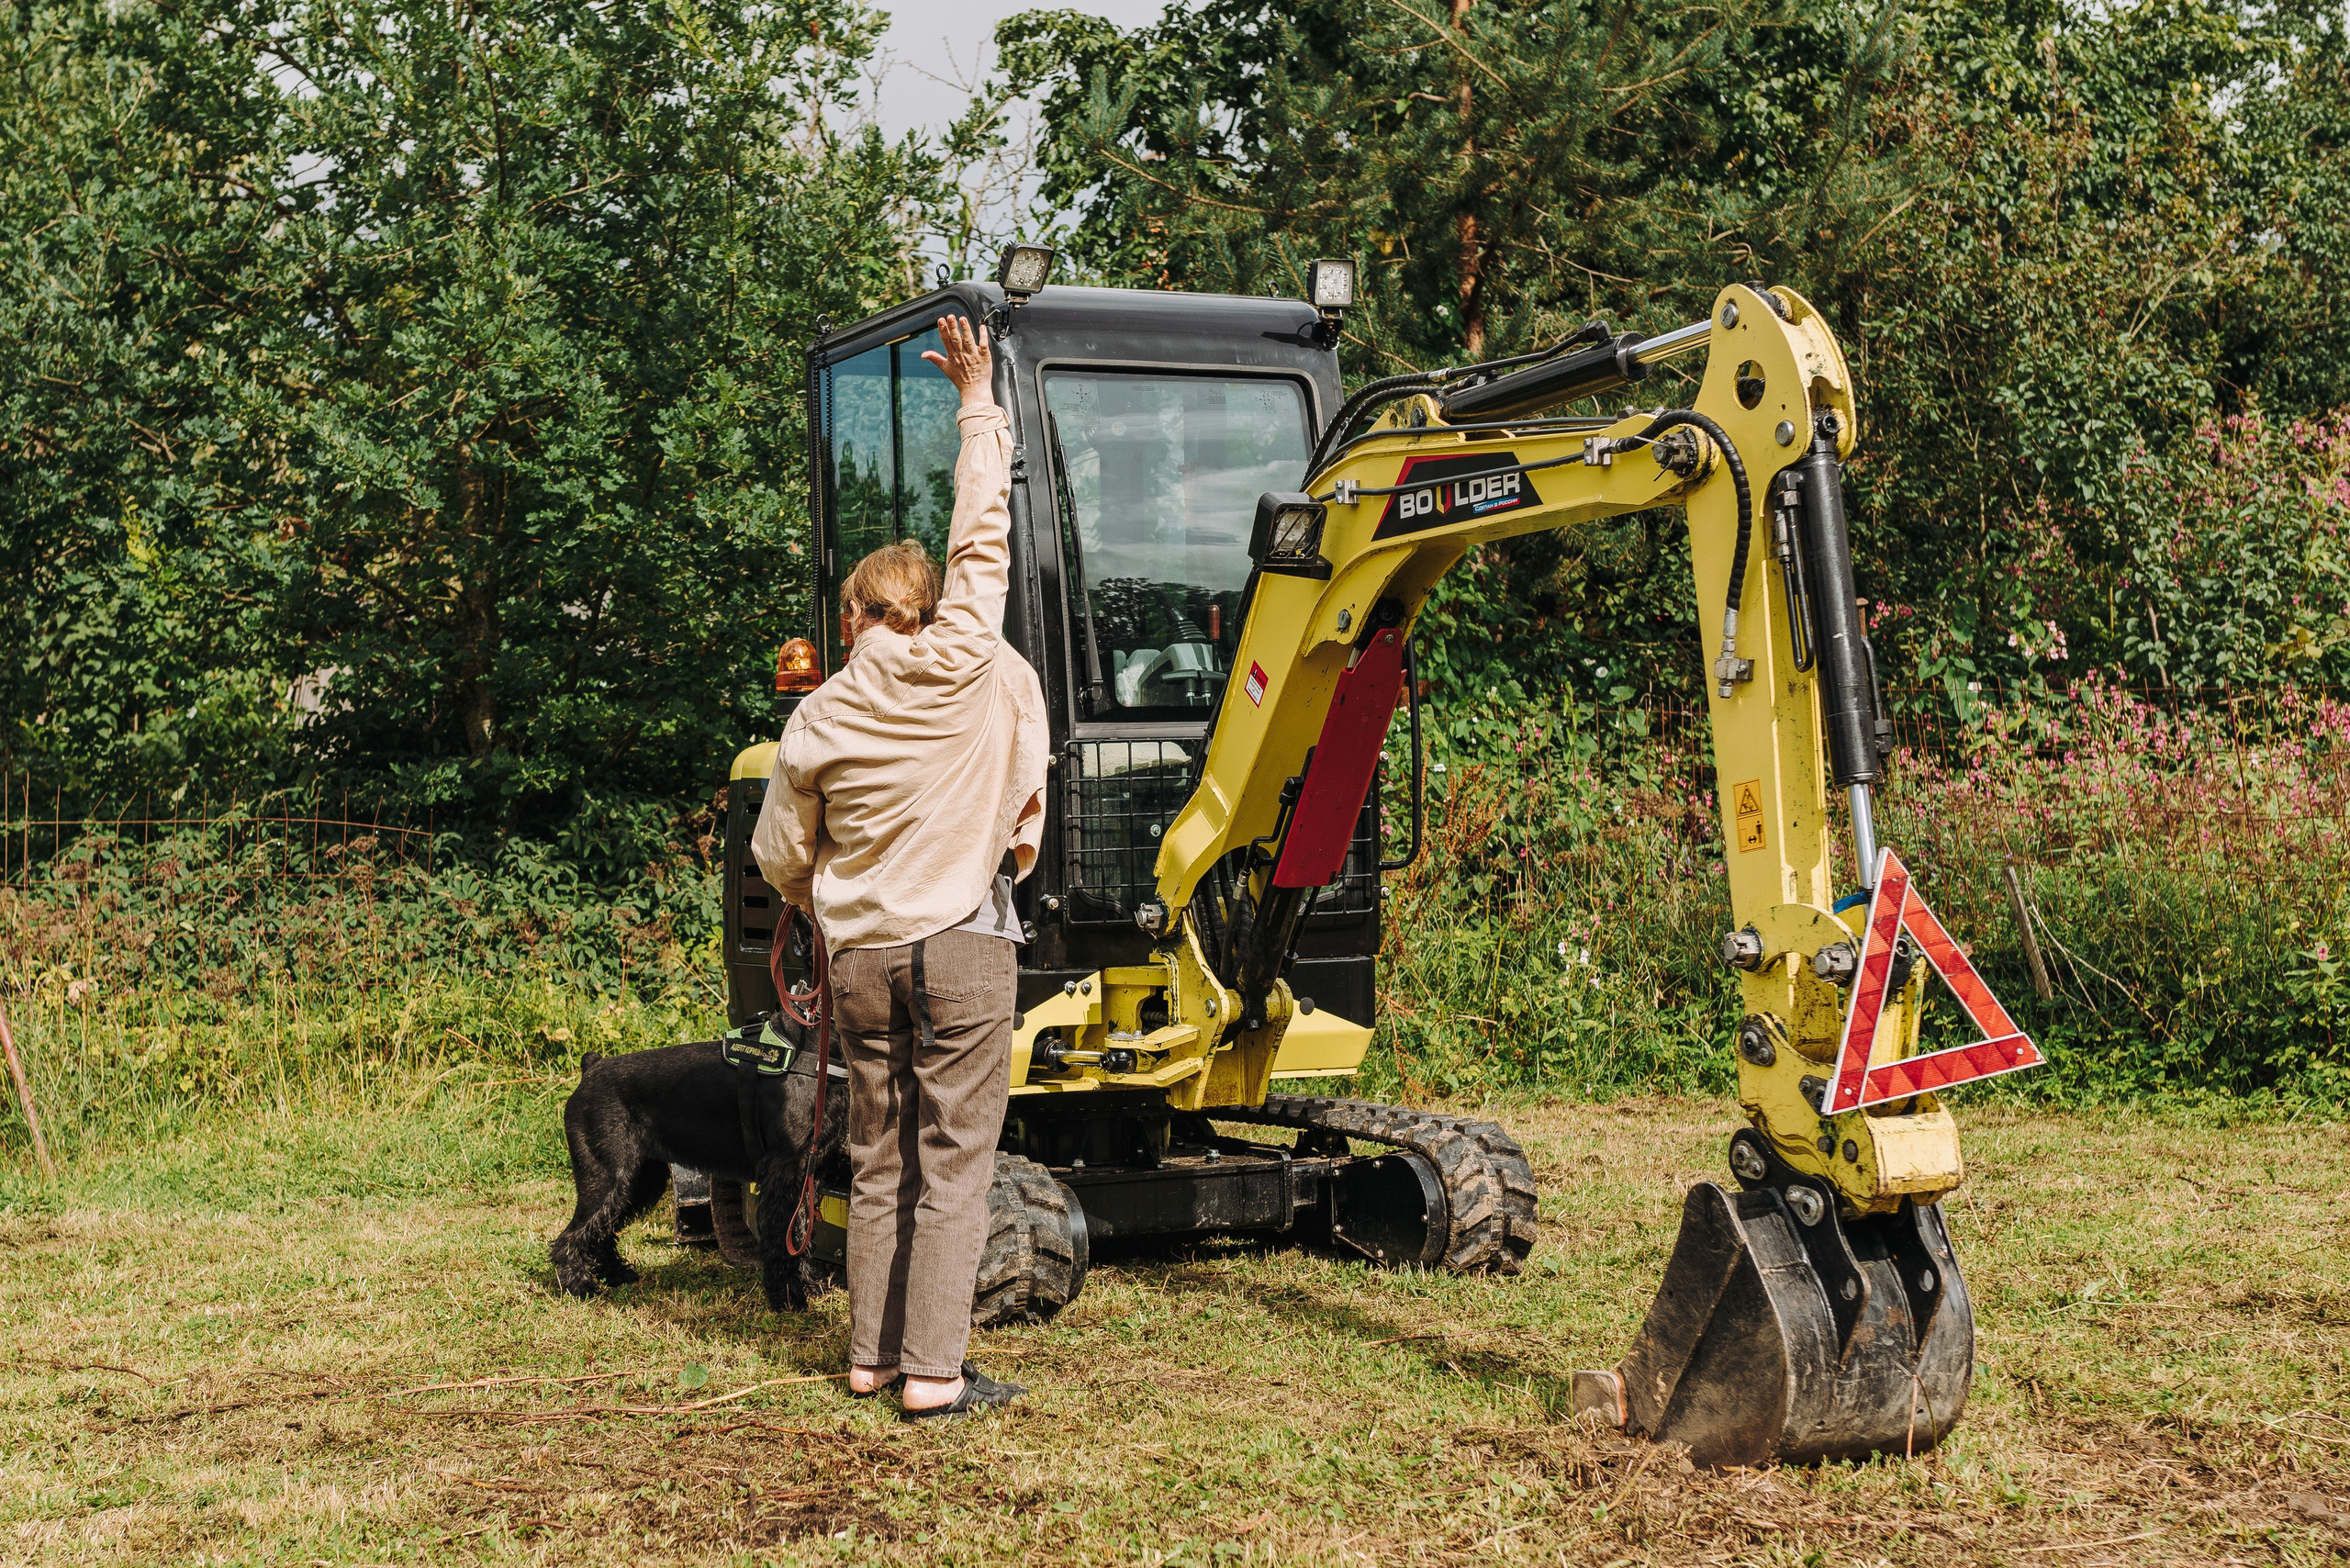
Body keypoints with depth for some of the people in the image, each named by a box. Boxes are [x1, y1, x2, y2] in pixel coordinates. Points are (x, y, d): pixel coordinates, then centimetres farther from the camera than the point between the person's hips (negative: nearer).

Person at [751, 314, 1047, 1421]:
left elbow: (781, 857, 9)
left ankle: (871, 1353, 18)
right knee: (952, 1162, -1)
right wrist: (977, 399, 12)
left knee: (878, 1162, 13)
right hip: (962, 946, -3)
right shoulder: (967, 665, -5)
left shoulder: (817, 721, 3)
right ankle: (933, 1371, -3)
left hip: (862, 955, 3)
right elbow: (983, 533, 2)